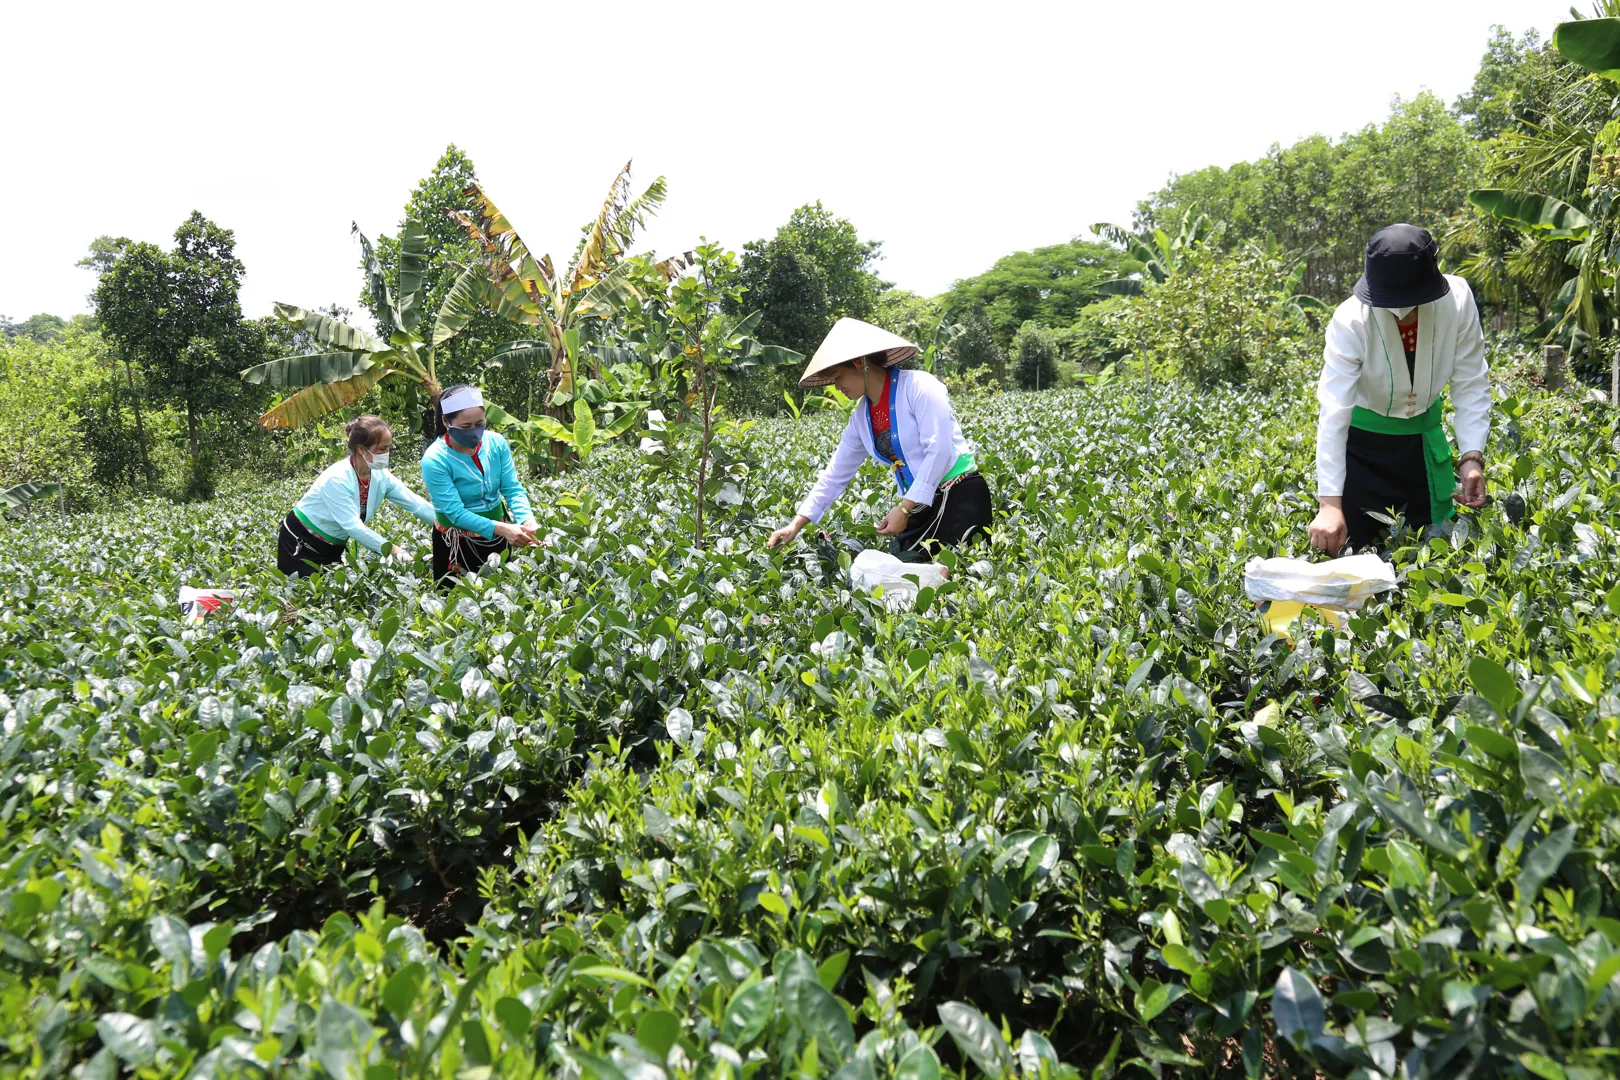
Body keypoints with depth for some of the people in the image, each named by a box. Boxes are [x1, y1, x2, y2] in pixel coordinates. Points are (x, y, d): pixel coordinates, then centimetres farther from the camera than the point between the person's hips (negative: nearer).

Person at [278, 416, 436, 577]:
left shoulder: (381, 477, -11)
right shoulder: (336, 479, -31)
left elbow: (416, 503, -12)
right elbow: (353, 526, -36)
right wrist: (392, 549, -43)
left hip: (333, 548, 7)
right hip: (300, 543, -6)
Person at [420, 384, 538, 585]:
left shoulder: (496, 442, -11)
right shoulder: (434, 460, -24)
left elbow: (513, 489, -11)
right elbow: (455, 512, -27)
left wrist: (527, 520, -31)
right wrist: (502, 529, -38)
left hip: (497, 535, 4)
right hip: (457, 542, -4)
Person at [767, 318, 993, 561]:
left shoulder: (918, 386, -13)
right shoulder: (861, 417, 9)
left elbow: (939, 451, -19)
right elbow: (836, 474, 15)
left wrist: (903, 509, -19)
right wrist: (796, 525, 10)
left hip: (961, 497, -7)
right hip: (919, 507, 7)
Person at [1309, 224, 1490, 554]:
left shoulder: (1457, 299, -21)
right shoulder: (1350, 321, -28)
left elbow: (1470, 384, -12)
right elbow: (1334, 413, -34)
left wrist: (1472, 456, -23)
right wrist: (1330, 502, -41)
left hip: (1423, 435, 3)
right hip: (1361, 438, -3)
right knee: (1353, 550, -1)